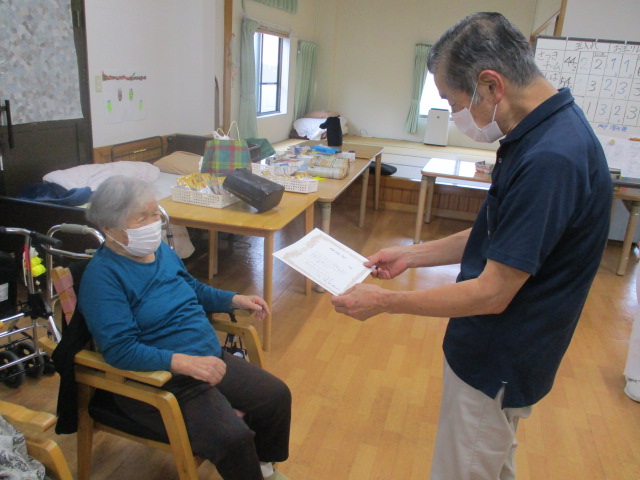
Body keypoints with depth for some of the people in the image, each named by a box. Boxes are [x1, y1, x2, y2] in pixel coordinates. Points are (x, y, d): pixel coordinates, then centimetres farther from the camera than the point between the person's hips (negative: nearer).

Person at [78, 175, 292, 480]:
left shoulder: (160, 250, 5)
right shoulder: (102, 276, -19)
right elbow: (120, 350, -26)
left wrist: (235, 300, 7)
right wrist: (184, 362, -33)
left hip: (210, 359, 8)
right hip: (159, 382, -8)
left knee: (276, 396, 5)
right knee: (233, 438, -23)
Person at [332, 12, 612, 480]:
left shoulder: (549, 160, -31)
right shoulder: (544, 132, 1)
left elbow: (492, 293, -27)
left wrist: (383, 301, -18)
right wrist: (411, 255, 6)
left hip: (497, 366, -9)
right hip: (497, 352, 9)